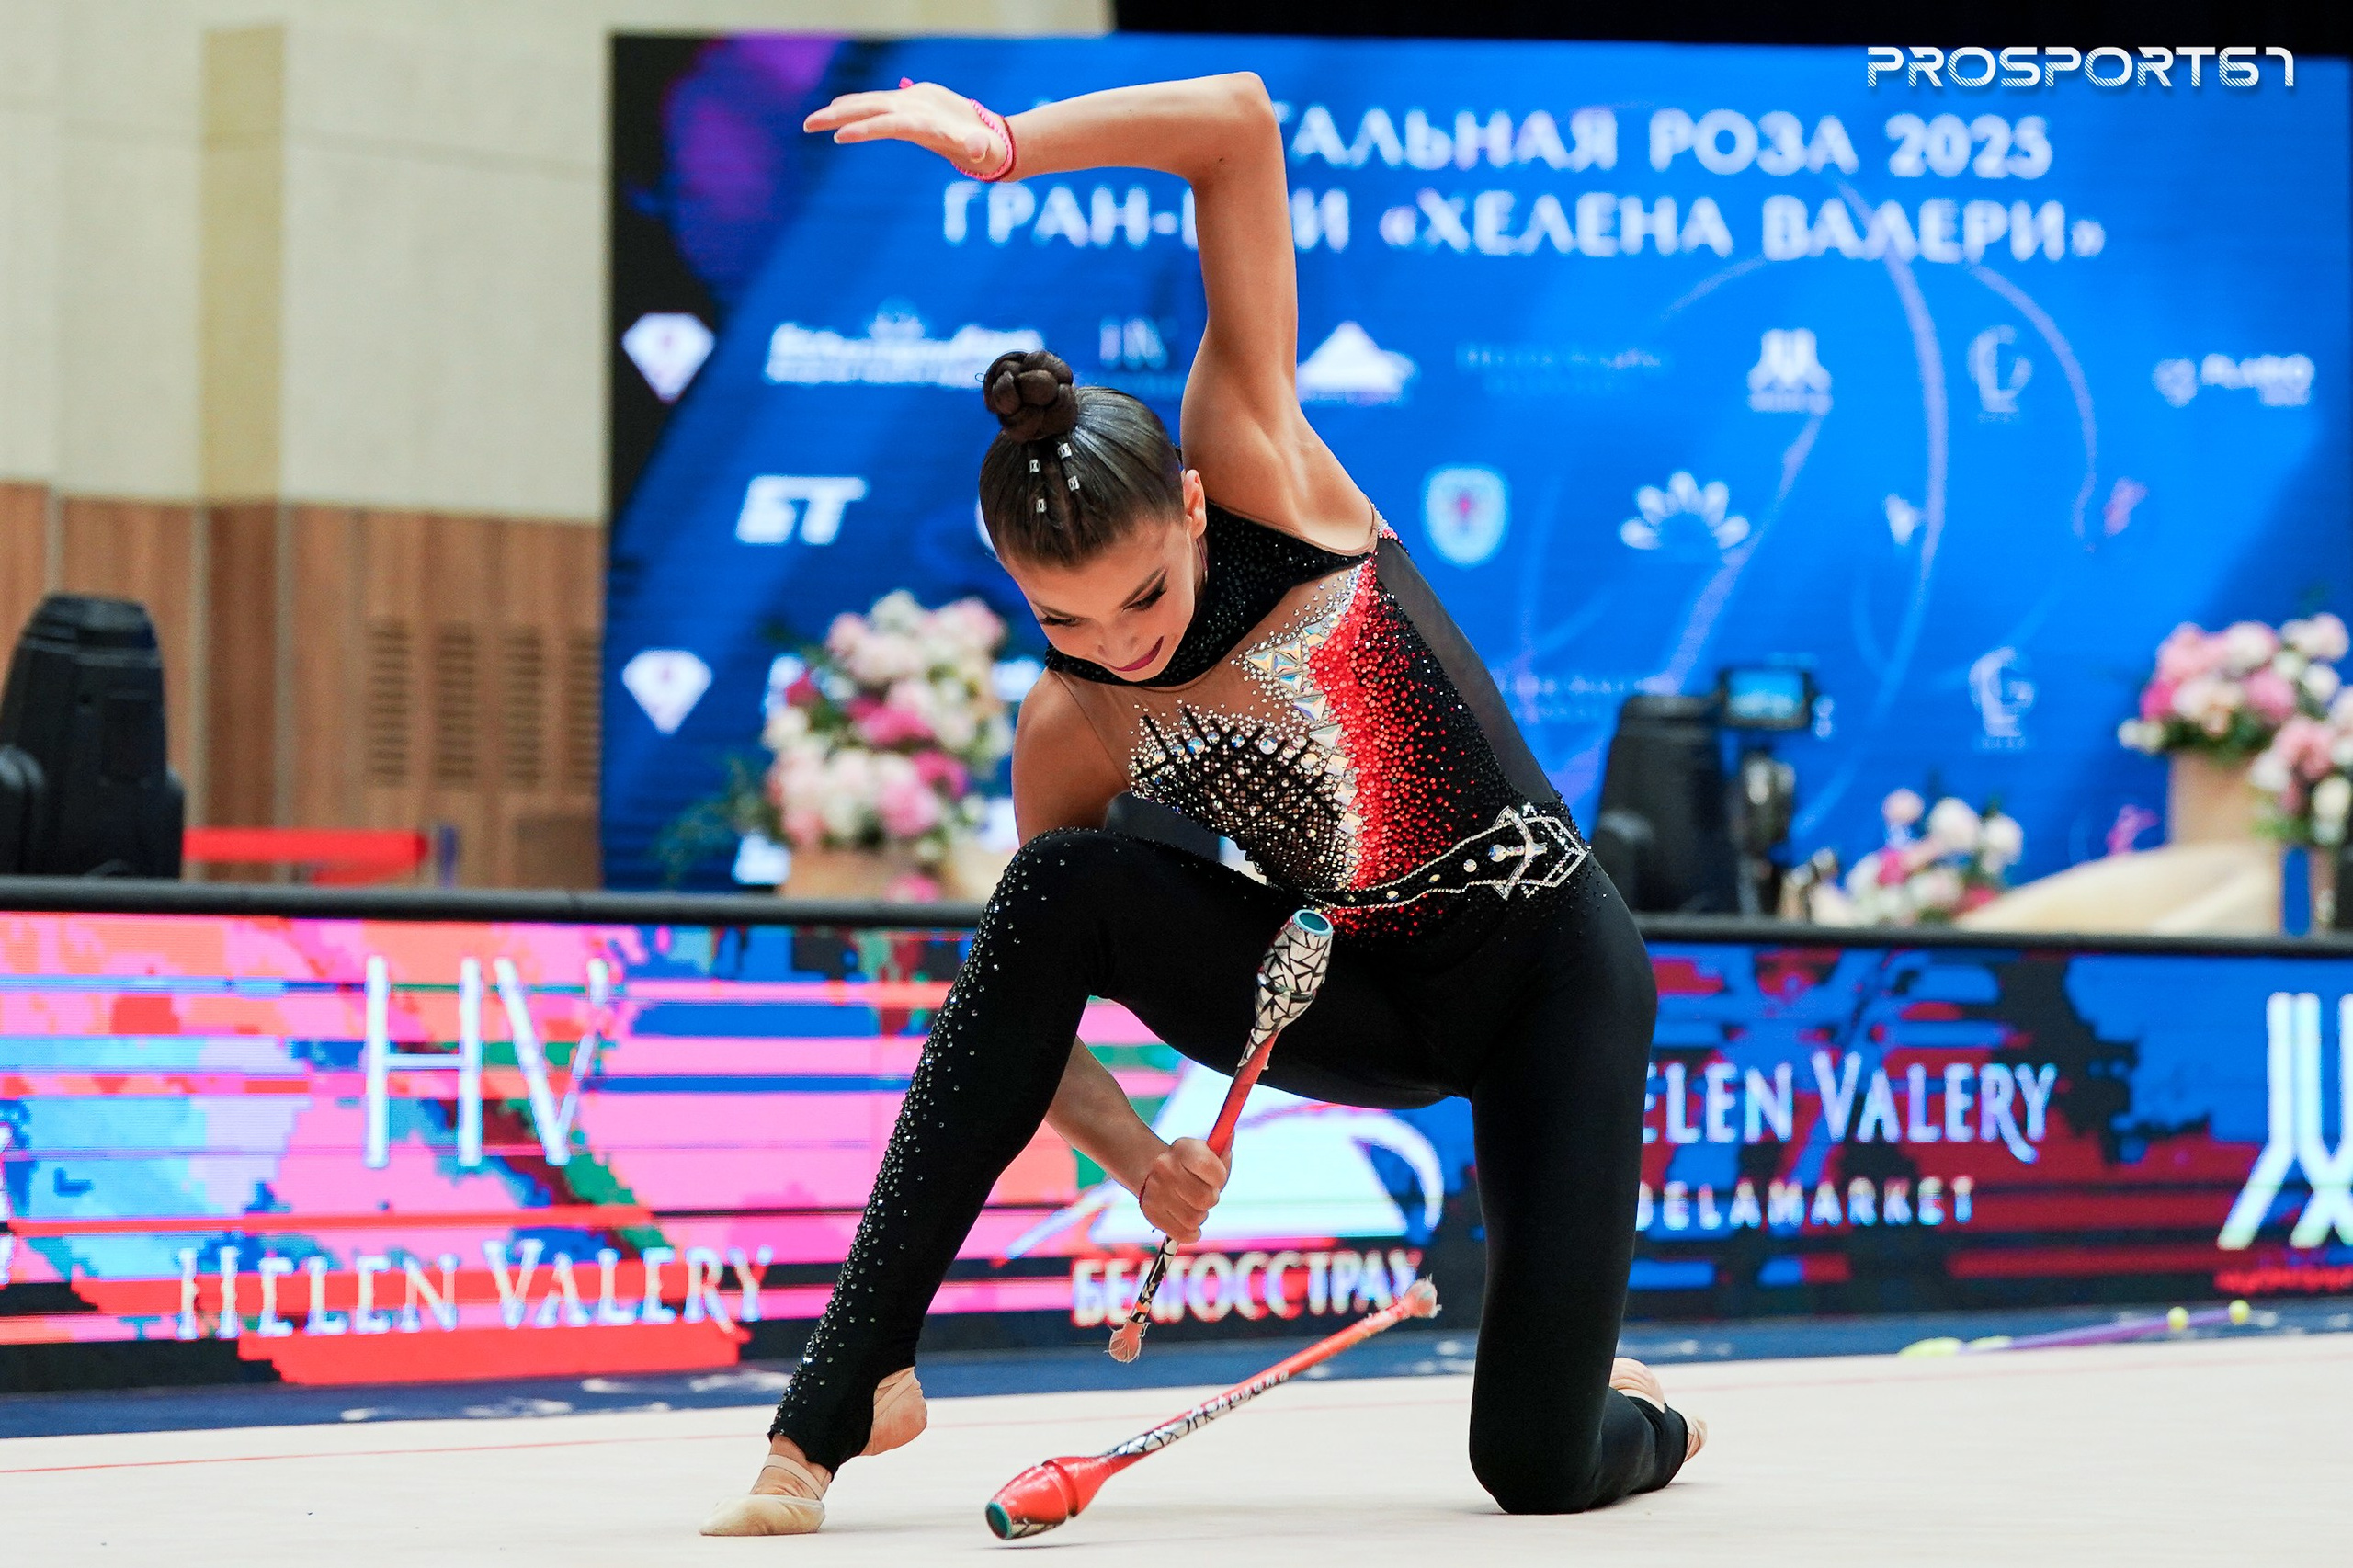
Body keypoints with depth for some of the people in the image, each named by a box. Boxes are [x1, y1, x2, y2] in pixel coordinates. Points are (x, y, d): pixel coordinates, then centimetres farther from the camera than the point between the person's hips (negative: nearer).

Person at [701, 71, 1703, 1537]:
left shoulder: (1262, 475, -18)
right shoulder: (1071, 737, -13)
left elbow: (1240, 124, -24)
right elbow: (1023, 996, -6)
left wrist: (1004, 142, -30)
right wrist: (1130, 1149, -23)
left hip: (1549, 969, -2)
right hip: (1344, 993, 2)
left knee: (1538, 1467, -16)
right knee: (1071, 881, -28)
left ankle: (1638, 1415, 26)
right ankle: (853, 1384, -23)